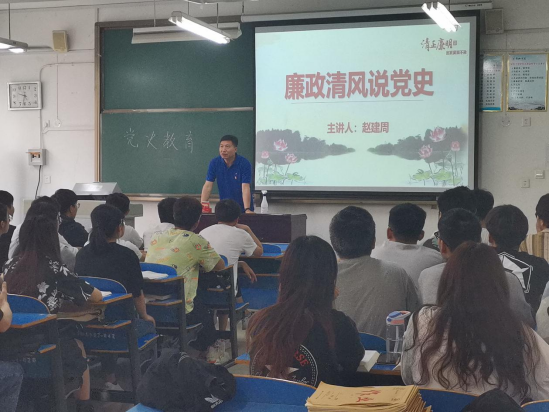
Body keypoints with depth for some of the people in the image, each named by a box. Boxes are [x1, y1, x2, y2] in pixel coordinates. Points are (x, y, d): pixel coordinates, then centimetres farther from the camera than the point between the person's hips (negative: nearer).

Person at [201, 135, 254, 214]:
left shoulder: (244, 164, -16)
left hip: (242, 208, -2)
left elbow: (245, 188, -23)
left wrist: (247, 210, -35)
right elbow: (208, 186, -8)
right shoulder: (214, 163, -6)